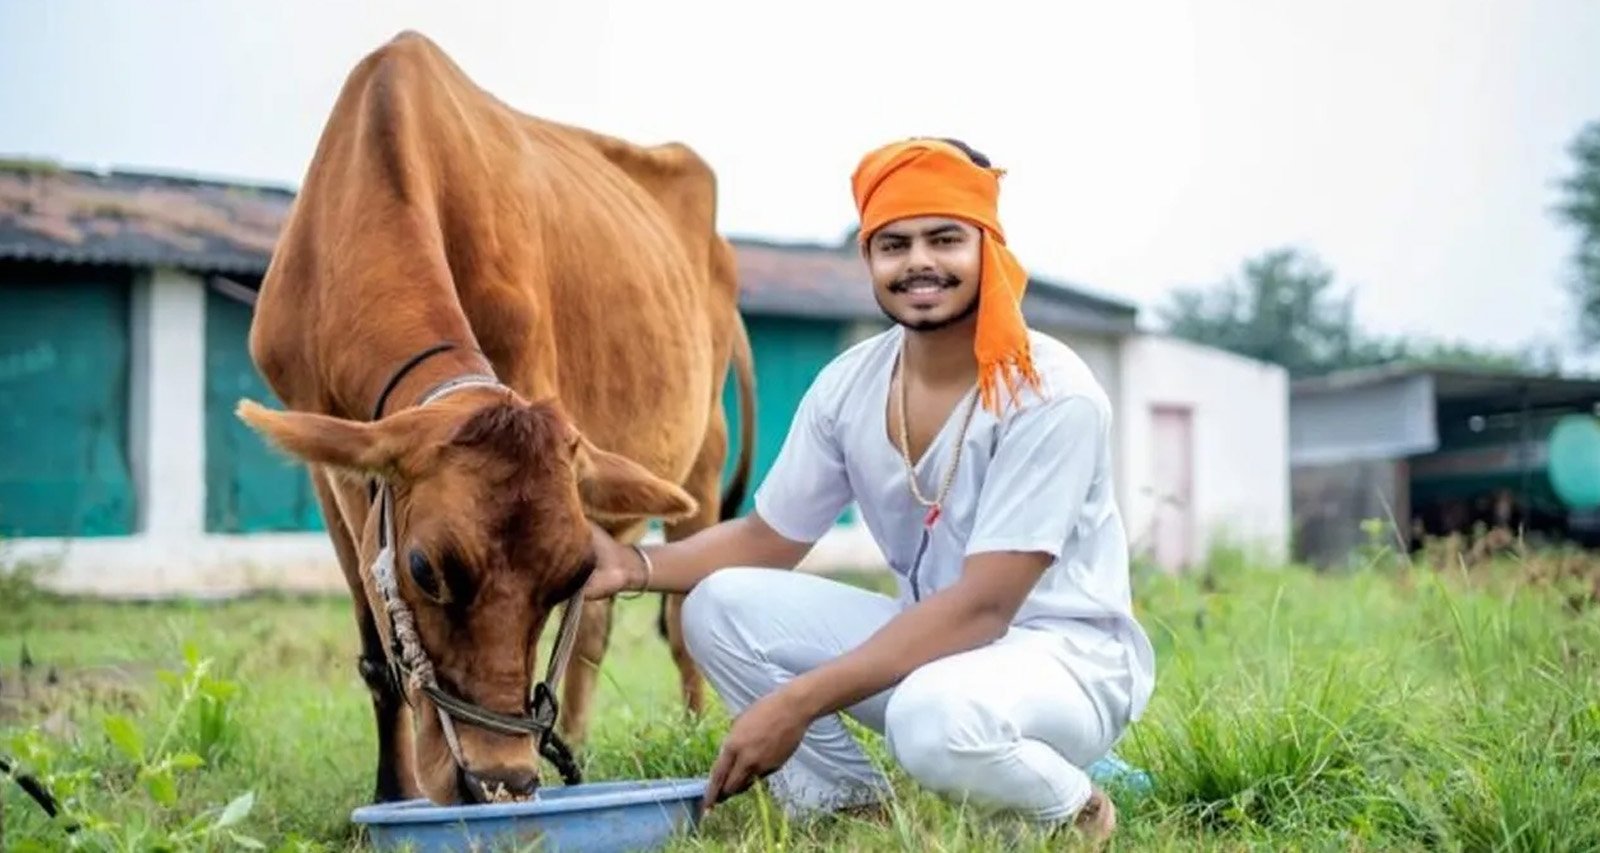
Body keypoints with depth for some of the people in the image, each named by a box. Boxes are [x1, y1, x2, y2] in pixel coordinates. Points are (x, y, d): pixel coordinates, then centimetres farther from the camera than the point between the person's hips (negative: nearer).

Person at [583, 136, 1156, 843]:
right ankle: (848, 806, 2)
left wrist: (800, 701, -31)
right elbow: (770, 538, 8)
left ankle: (1074, 813, -6)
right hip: (931, 638, 6)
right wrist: (639, 566, -12)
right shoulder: (848, 386, -3)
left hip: (1066, 652, -6)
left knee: (936, 717, -39)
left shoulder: (1050, 394, -22)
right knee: (722, 606, -11)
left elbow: (984, 605, -27)